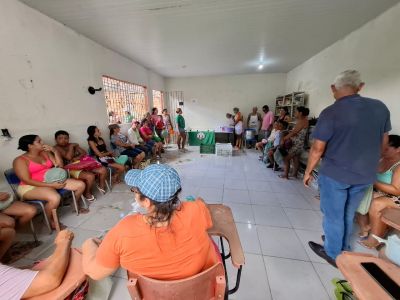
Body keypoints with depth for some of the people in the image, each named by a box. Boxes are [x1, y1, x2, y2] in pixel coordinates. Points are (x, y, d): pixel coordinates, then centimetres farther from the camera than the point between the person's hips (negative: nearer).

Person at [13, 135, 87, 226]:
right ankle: (51, 221, -7)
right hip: (31, 187, -6)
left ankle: (76, 206, 19)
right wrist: (51, 185, -24)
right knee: (55, 198, -36)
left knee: (81, 185, -7)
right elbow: (27, 180, -17)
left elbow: (59, 165, 7)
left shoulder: (45, 153, 9)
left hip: (53, 180, 7)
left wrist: (55, 151, -5)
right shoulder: (20, 160, -9)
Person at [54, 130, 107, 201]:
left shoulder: (73, 145, 15)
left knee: (103, 170, -7)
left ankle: (101, 186, 17)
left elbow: (84, 153, 9)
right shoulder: (57, 148, -5)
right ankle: (87, 193, -2)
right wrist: (71, 146, -10)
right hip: (70, 169, -6)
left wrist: (77, 158, -10)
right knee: (90, 176, -31)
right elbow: (69, 157, -20)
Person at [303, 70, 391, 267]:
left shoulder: (331, 112, -18)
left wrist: (308, 171, -5)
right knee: (348, 214, 23)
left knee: (333, 216, 13)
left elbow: (318, 148, -18)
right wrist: (368, 163, 24)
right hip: (365, 175, 6)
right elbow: (383, 142, 9)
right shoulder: (380, 107, 1)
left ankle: (333, 254, 31)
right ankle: (344, 249, 43)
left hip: (335, 174, -6)